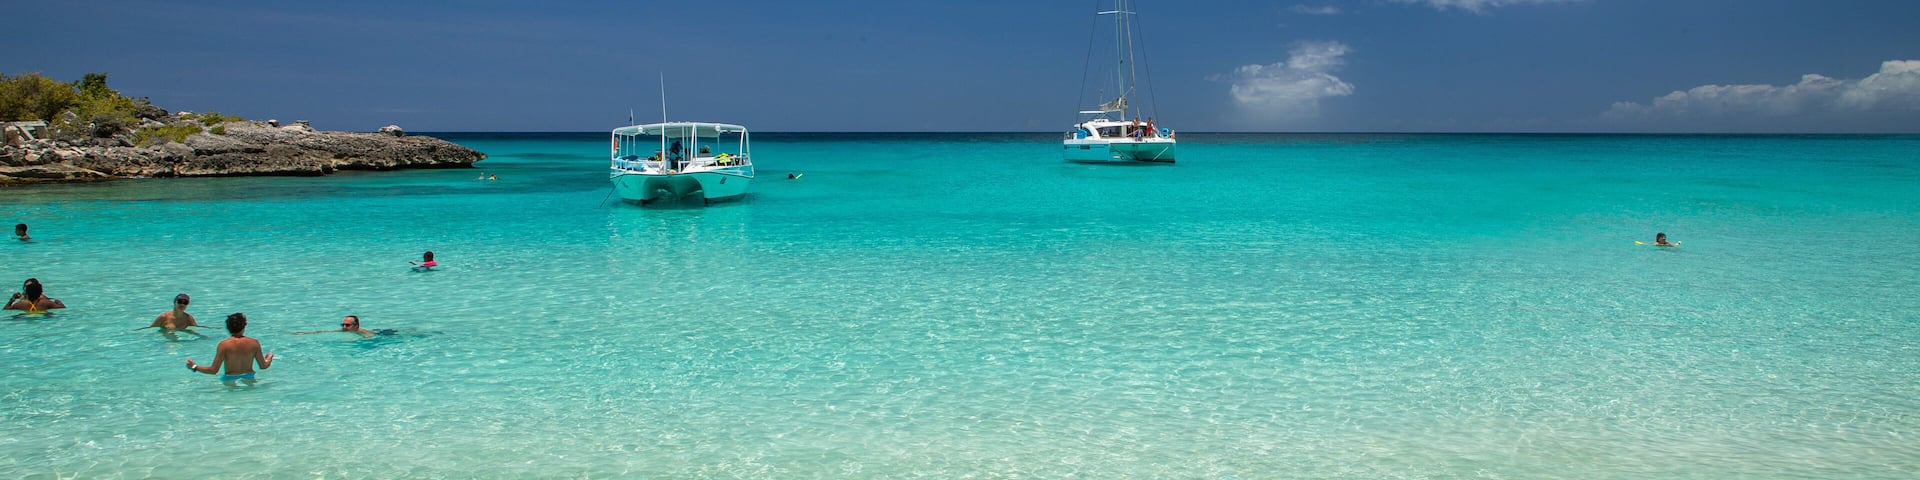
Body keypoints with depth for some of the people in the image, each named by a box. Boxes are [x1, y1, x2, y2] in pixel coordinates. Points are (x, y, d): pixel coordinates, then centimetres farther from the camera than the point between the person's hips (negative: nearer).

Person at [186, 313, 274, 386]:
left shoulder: (224, 345, -7)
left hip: (230, 380, -3)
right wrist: (269, 357, 30)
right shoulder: (254, 343, 0)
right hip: (249, 378, 3)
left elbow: (214, 370, -7)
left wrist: (194, 367, 8)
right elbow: (263, 366, 8)